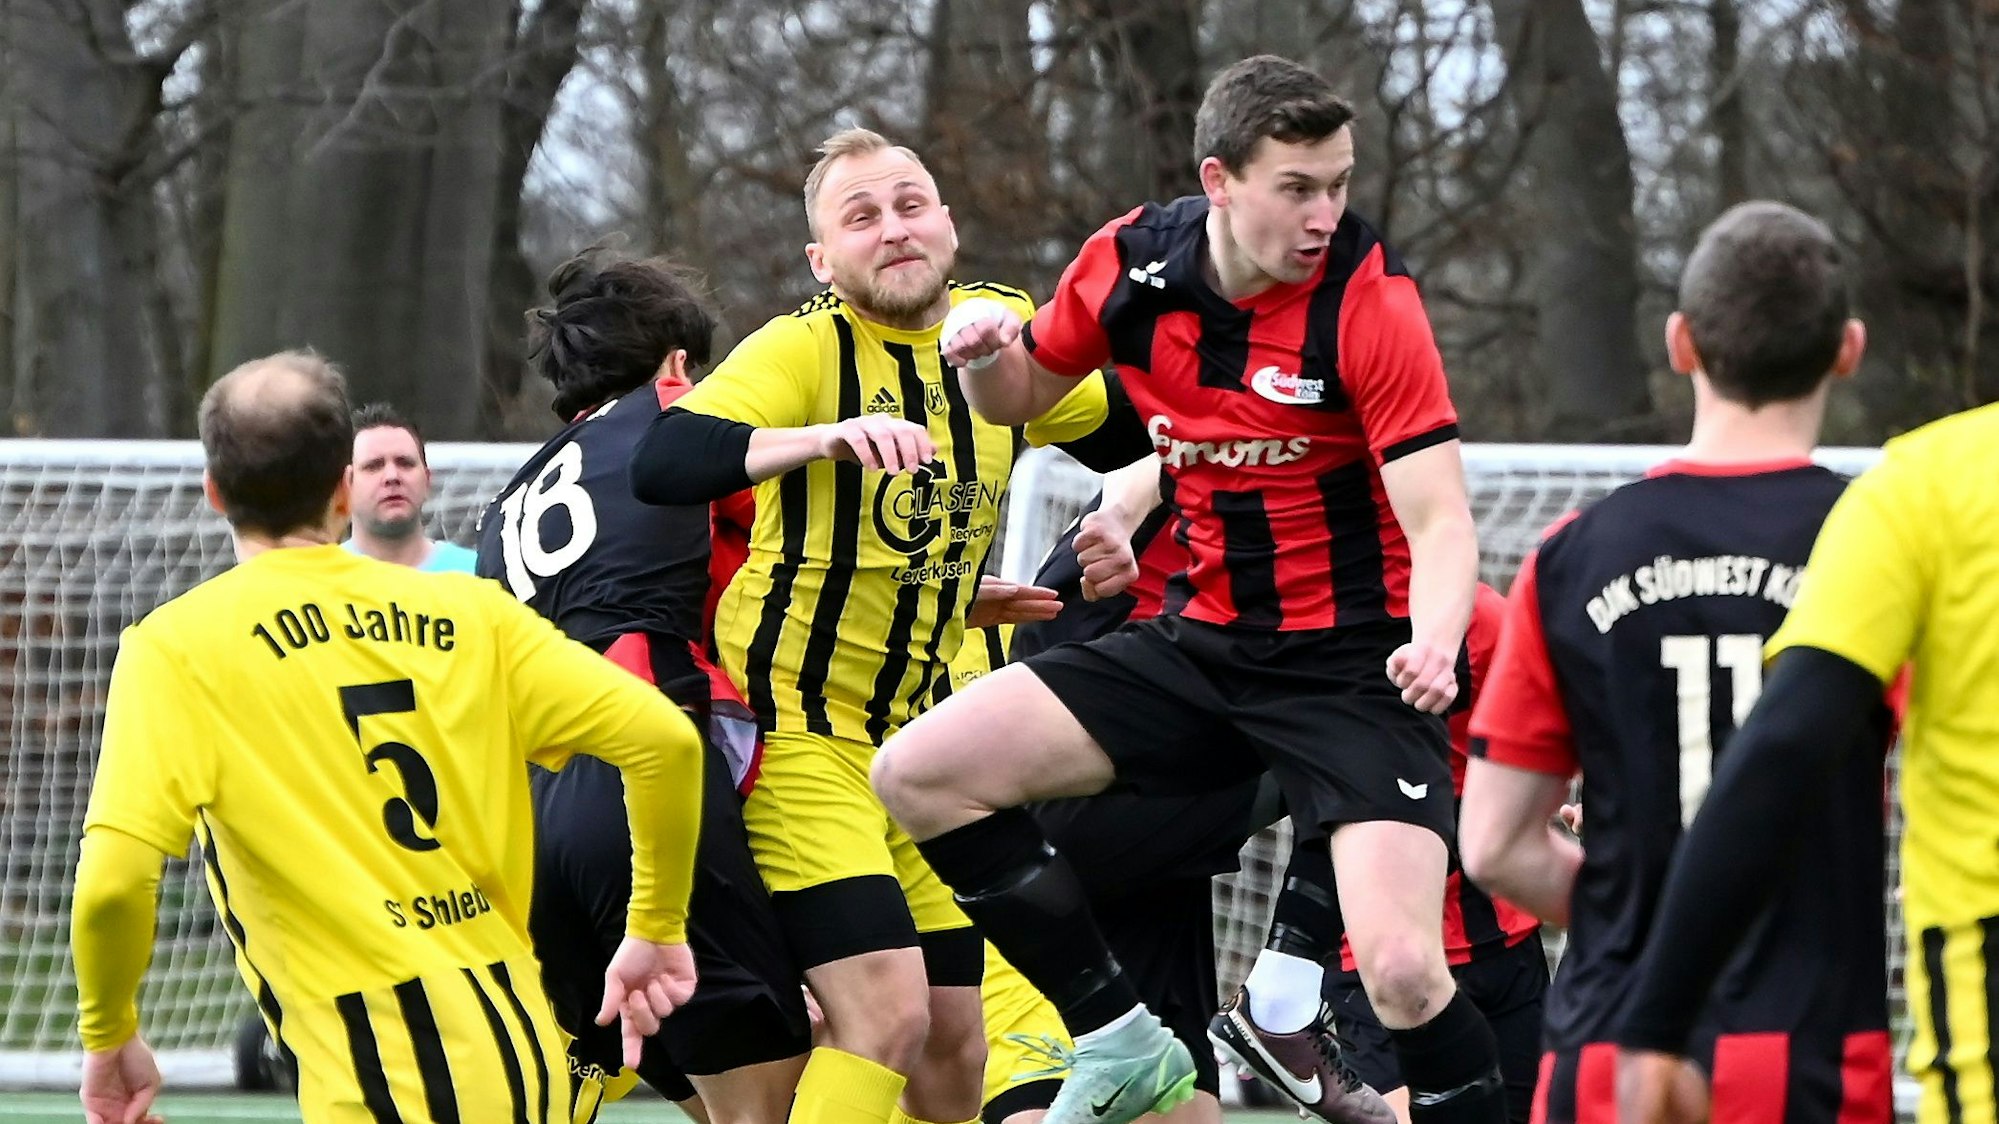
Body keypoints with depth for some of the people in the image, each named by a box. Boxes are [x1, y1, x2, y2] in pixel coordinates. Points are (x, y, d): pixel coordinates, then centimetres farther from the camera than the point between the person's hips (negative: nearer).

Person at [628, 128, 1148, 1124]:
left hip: (918, 727, 7)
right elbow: (659, 465, -31)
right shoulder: (805, 349, -15)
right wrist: (829, 437, -42)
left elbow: (1129, 436, 21)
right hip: (792, 720, -7)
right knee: (887, 1014, -20)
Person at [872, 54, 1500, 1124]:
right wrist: (988, 357, -10)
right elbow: (1025, 394, 14)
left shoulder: (1369, 301, -18)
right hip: (1208, 642, 5)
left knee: (1401, 970, -24)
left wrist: (1433, 644, -42)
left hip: (1357, 662, -5)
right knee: (918, 773, -5)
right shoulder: (1132, 262, -5)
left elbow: (1443, 523, -21)